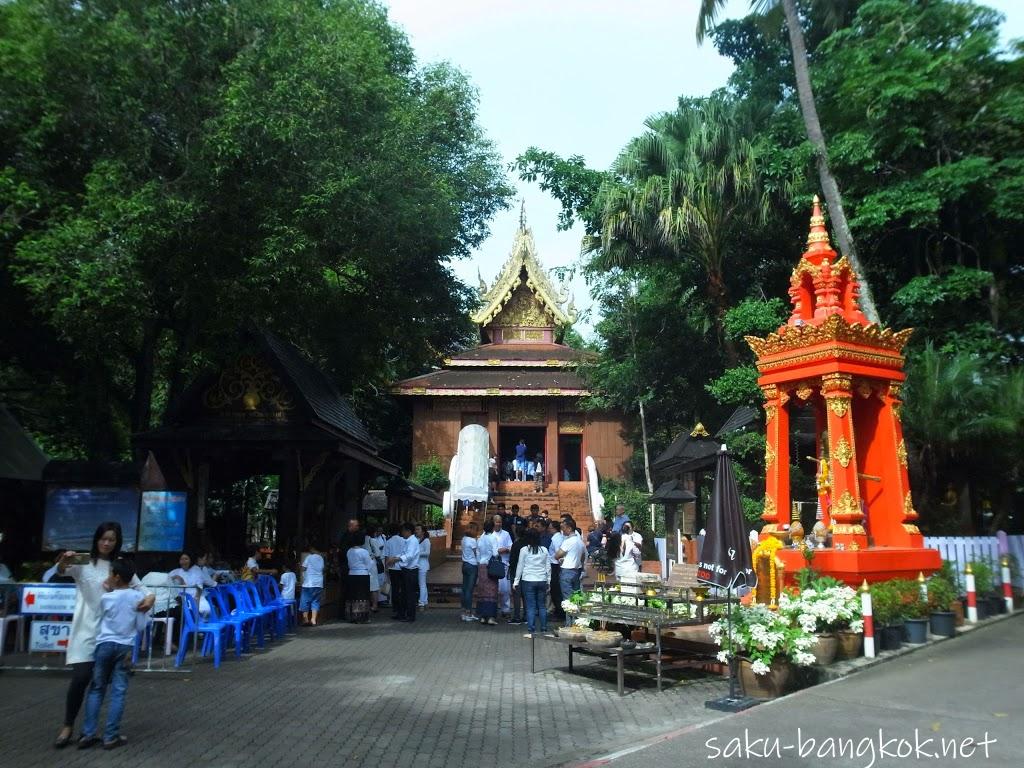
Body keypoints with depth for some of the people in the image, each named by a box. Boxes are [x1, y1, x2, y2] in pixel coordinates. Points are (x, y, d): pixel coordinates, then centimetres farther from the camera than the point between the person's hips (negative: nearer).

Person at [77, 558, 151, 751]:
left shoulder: (106, 598, -5)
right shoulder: (137, 598, -4)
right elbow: (141, 626, 0)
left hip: (104, 645, 0)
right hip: (125, 646, 0)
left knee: (96, 689, 10)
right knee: (118, 691, 4)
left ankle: (87, 735, 9)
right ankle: (111, 737, 4)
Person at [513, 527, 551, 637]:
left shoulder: (524, 550, -4)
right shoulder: (544, 550, 4)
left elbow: (520, 566, 0)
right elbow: (548, 567, 7)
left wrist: (516, 581, 7)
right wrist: (548, 581, 16)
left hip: (528, 581, -3)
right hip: (542, 581, 3)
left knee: (530, 606, 0)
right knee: (542, 606, 10)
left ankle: (531, 631, 0)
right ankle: (544, 629, 13)